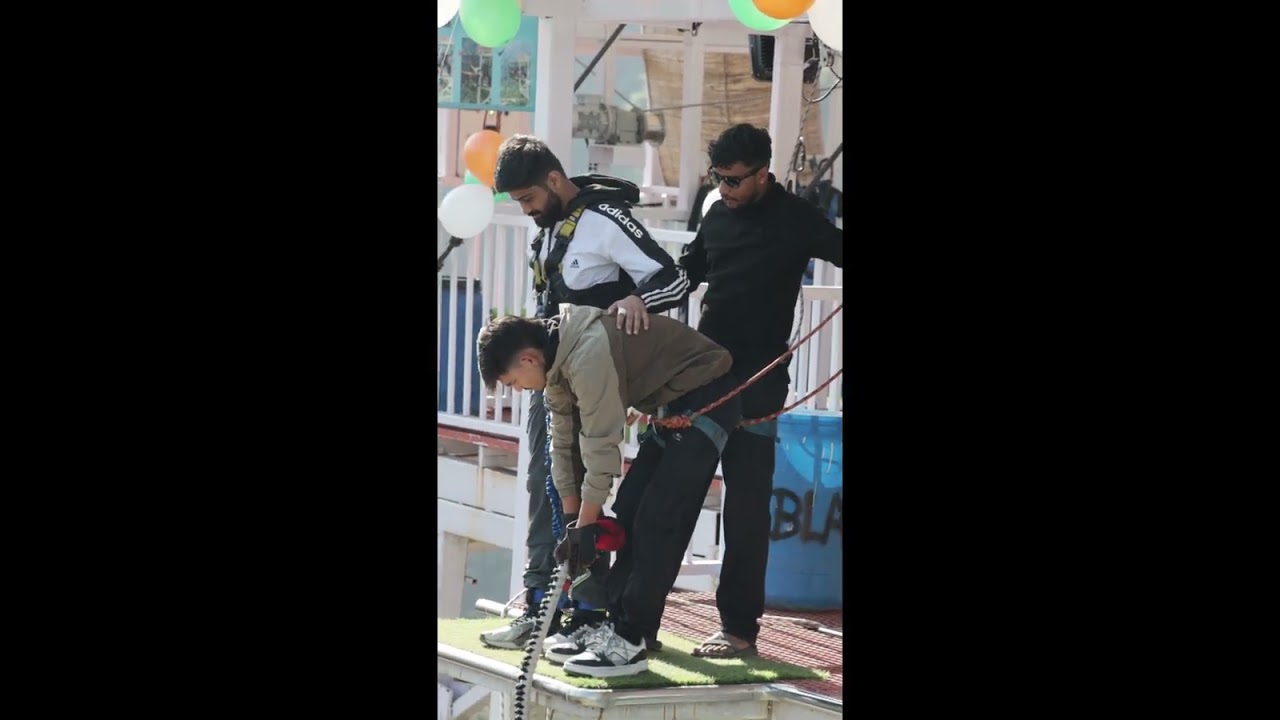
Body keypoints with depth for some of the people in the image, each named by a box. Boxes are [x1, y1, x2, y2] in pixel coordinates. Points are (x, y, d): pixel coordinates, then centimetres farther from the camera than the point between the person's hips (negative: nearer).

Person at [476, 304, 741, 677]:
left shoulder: (589, 354, -28)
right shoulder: (558, 358, 4)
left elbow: (601, 448, -24)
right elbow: (563, 444, 12)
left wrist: (585, 525, -15)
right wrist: (572, 521, 13)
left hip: (706, 399, -10)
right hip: (673, 405, 10)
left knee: (657, 522, -14)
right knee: (629, 515, 7)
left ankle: (630, 642, -12)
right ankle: (618, 626, 11)